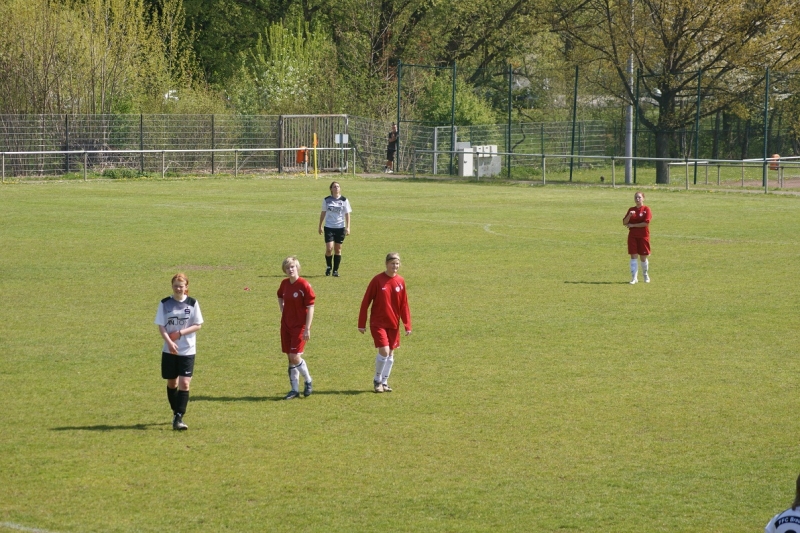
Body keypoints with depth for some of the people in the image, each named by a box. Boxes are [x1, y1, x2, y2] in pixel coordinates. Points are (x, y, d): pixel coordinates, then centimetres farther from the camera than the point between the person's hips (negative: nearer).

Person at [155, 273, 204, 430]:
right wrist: (170, 342, -19)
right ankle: (176, 412, 30)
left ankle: (179, 418, -12)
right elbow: (161, 326, -3)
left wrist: (180, 333, -14)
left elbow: (198, 325, -1)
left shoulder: (192, 303, -1)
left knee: (184, 383, -11)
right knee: (172, 382, 11)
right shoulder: (165, 304, 0)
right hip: (169, 350, 1)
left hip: (188, 350, -1)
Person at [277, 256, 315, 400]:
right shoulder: (284, 284, 5)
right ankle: (294, 389, 15)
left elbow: (310, 308, -14)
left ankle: (308, 381, 12)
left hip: (299, 326, -6)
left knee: (295, 357, -12)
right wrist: (282, 311, 13)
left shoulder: (304, 286, -14)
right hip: (286, 325, 6)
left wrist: (307, 328, -16)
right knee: (290, 358, 7)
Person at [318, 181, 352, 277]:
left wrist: (348, 227, -5)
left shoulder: (344, 200, 1)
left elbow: (347, 214, 2)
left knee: (338, 250, 4)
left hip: (340, 227, 0)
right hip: (329, 227, 0)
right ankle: (328, 266, 13)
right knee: (329, 248, -11)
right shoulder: (326, 200, 3)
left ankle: (336, 270, 13)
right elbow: (323, 213, 11)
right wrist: (320, 226, 10)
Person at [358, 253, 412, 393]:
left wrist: (407, 325, 3)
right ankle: (377, 380, 8)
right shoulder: (378, 280, -11)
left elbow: (404, 305, 8)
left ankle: (384, 382, 23)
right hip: (378, 323, -4)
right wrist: (362, 323, -7)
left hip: (394, 324, 5)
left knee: (390, 353, 9)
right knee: (384, 351, -13)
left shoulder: (400, 282, 2)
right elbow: (366, 302, -6)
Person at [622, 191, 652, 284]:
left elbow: (646, 223, -15)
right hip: (632, 236, 3)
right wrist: (629, 215, -16)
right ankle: (634, 277, -3)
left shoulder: (646, 209, -4)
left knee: (643, 257, 5)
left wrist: (632, 225, -11)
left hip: (643, 236, -3)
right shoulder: (631, 210, 9)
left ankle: (646, 275, 28)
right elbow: (624, 223, 3)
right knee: (633, 256, -4)